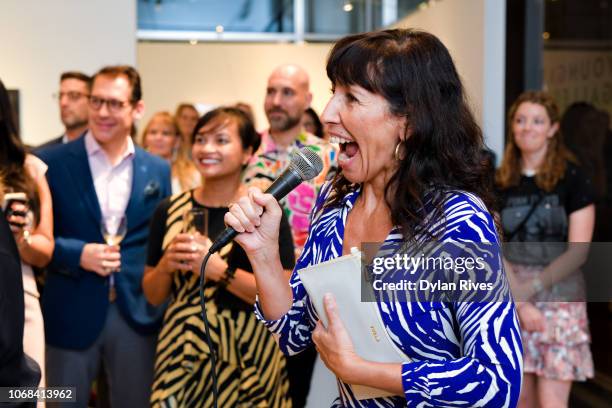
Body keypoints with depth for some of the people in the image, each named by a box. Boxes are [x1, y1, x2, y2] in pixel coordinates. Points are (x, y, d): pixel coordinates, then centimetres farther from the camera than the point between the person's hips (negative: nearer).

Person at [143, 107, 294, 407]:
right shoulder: (169, 210, 3)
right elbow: (153, 295, 10)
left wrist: (220, 270, -21)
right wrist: (166, 266, -10)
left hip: (245, 357, -3)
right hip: (181, 353, 3)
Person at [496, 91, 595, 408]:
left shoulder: (572, 178, -3)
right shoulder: (502, 182, 6)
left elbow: (578, 251, -7)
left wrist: (531, 287, -14)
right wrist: (518, 299, -10)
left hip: (558, 296, -3)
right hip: (510, 295, 3)